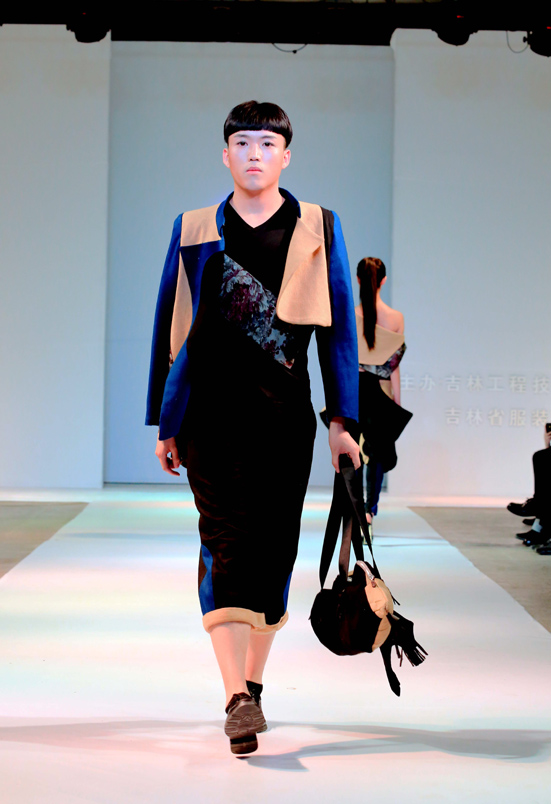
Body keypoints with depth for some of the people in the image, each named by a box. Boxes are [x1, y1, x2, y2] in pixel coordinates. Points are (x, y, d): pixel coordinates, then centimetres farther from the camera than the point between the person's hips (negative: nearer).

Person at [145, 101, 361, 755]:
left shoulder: (318, 228, 9)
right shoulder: (195, 231, 10)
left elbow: (339, 328, 8)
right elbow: (169, 327, 13)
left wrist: (341, 420, 1)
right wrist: (165, 423, 10)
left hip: (285, 413, 1)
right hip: (211, 412, -1)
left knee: (275, 548, 5)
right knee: (226, 542, -14)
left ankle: (251, 680, 22)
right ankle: (238, 698, -20)